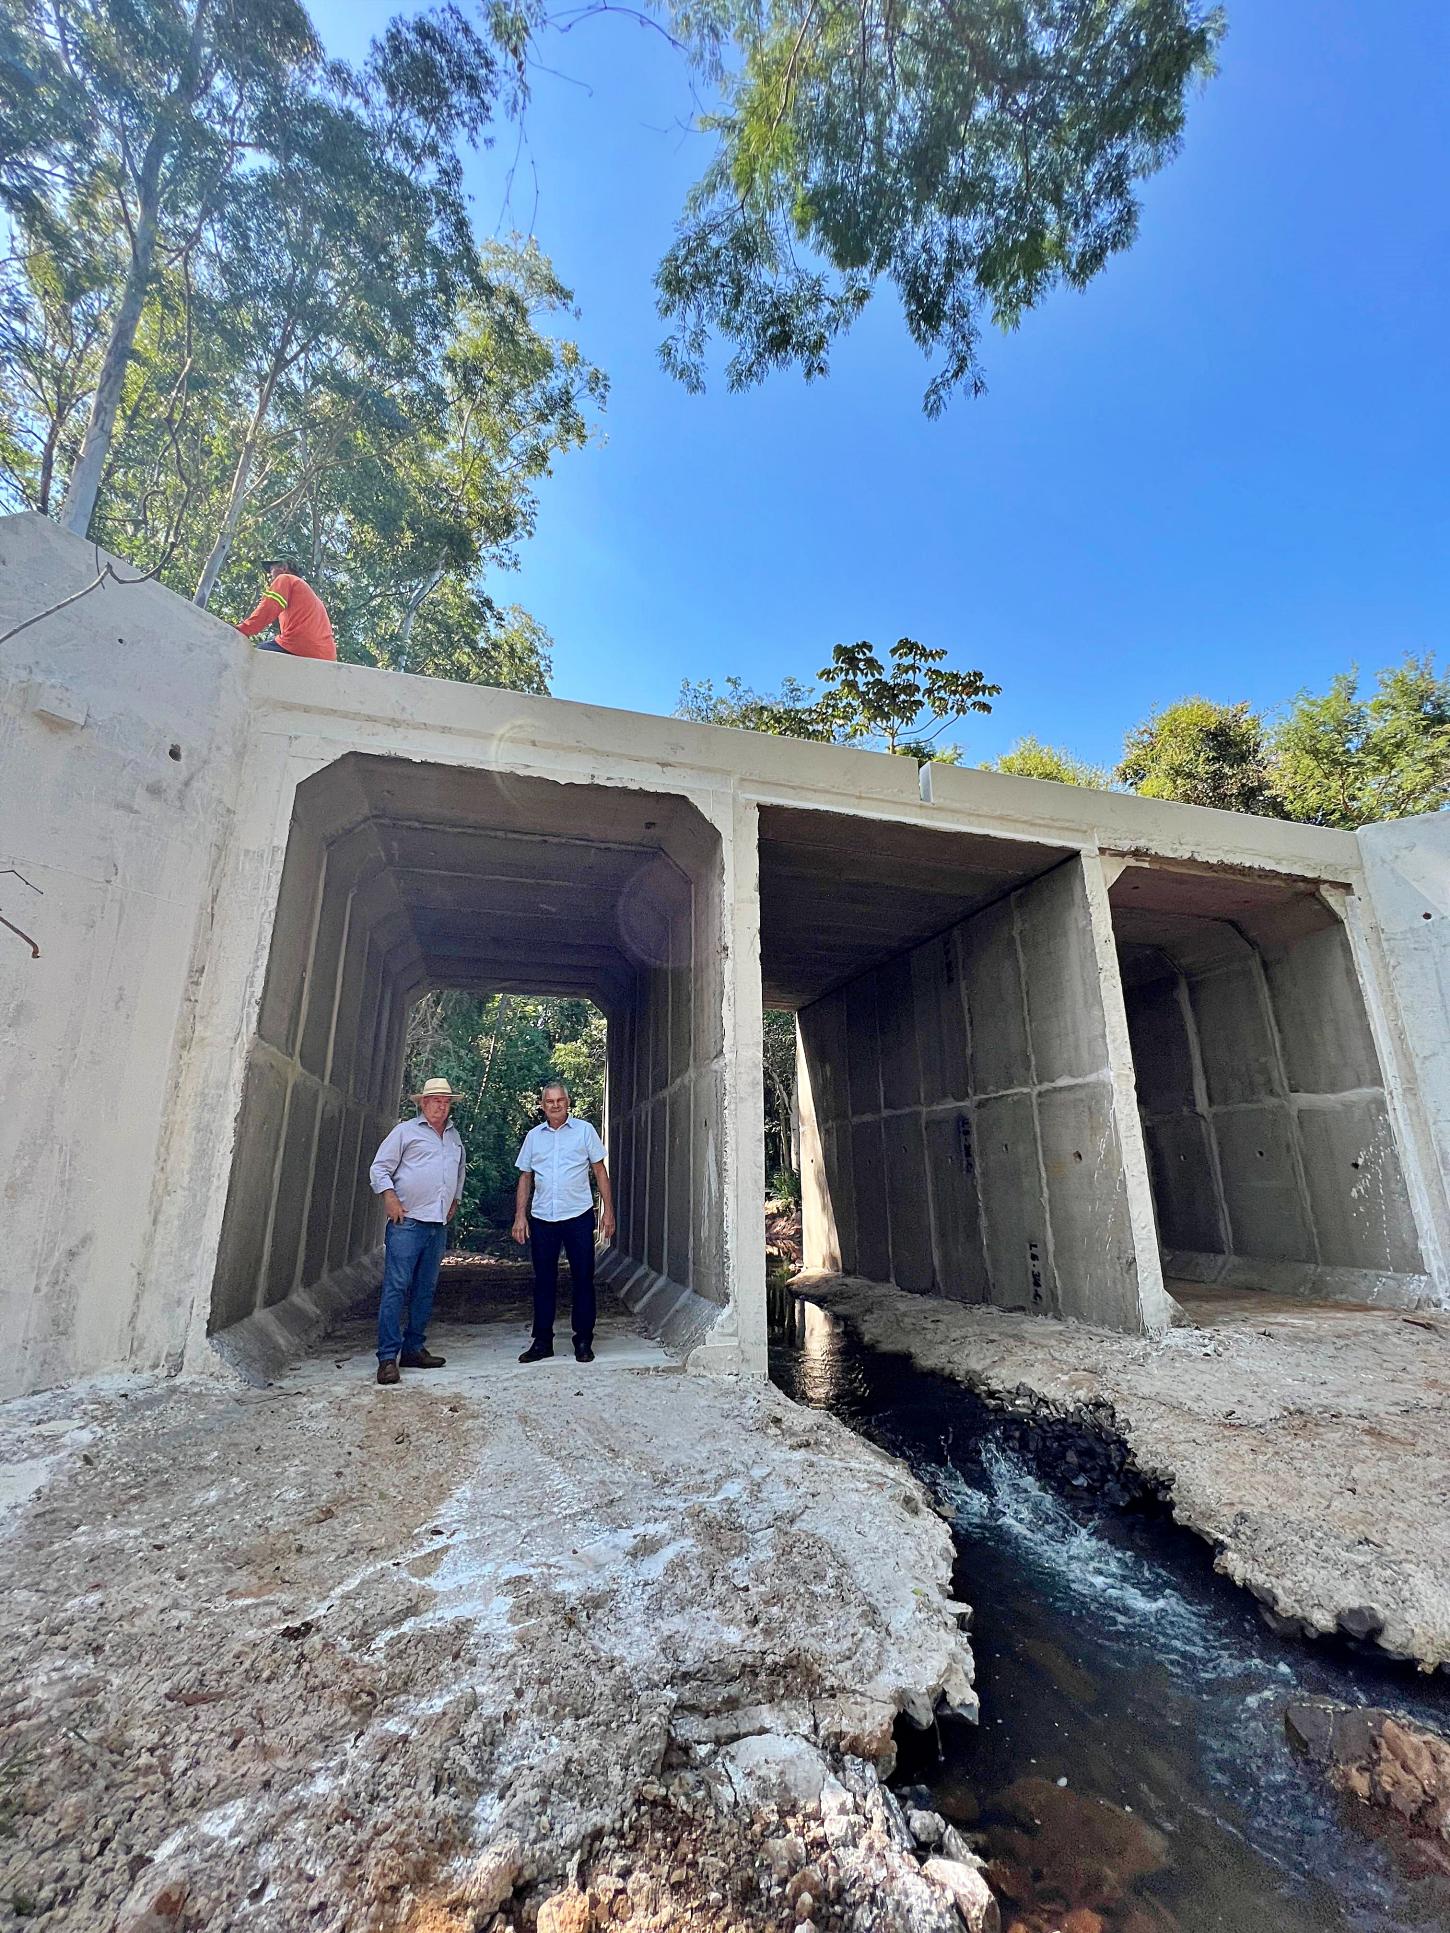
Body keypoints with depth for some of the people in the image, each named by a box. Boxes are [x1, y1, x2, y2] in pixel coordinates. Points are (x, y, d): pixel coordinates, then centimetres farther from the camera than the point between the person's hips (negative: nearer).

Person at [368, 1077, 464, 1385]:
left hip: (439, 1225, 6)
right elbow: (379, 1168, -1)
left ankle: (414, 1349, 20)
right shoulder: (406, 1131, 0)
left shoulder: (454, 1136, 17)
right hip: (407, 1223, -6)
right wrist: (389, 1197, -13)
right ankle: (388, 1357, -2)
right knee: (395, 1288, -7)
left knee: (425, 1290, 11)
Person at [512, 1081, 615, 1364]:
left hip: (578, 1216, -2)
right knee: (544, 1280, 9)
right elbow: (525, 1178, 13)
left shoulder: (584, 1130, 0)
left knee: (583, 1279, 3)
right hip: (542, 1219, 3)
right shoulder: (533, 1136, 8)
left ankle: (583, 1341, 15)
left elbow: (600, 1171, 2)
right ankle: (542, 1341, 21)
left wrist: (608, 1211, -3)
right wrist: (520, 1216, 5)